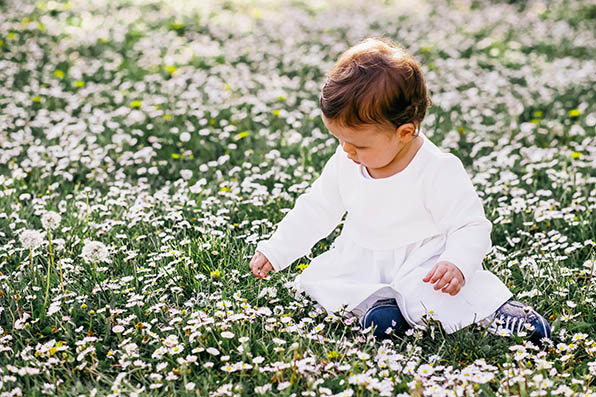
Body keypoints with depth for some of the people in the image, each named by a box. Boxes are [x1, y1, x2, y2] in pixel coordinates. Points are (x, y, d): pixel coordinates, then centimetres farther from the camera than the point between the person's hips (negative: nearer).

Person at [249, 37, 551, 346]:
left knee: (426, 296, -34)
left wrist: (457, 265, -34)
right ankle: (377, 301, -21)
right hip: (361, 263, 6)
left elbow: (470, 226, -15)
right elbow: (316, 210, 10)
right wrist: (275, 251, 8)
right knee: (315, 277, -14)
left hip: (420, 265, -6)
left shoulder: (439, 173, -20)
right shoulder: (344, 163, -3)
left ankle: (495, 310, -15)